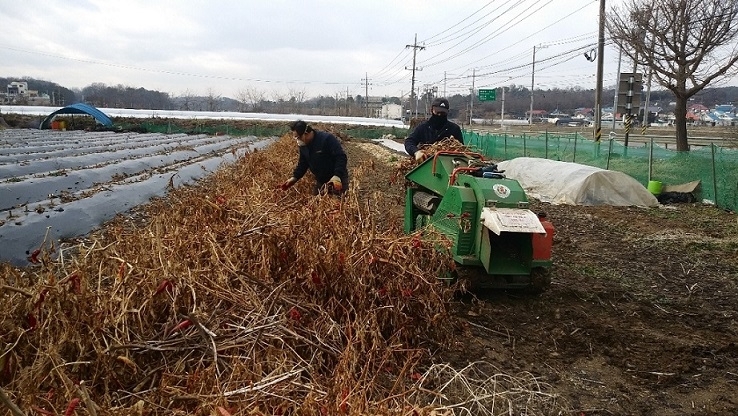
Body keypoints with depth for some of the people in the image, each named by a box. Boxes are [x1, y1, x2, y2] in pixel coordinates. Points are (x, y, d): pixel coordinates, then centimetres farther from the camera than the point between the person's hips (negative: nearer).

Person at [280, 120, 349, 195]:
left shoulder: (327, 139, -24)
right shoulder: (302, 145, 0)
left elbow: (341, 158, -27)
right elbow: (302, 163, 12)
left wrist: (337, 176, -36)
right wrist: (295, 177, -2)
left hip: (337, 178, -7)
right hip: (320, 180, 7)